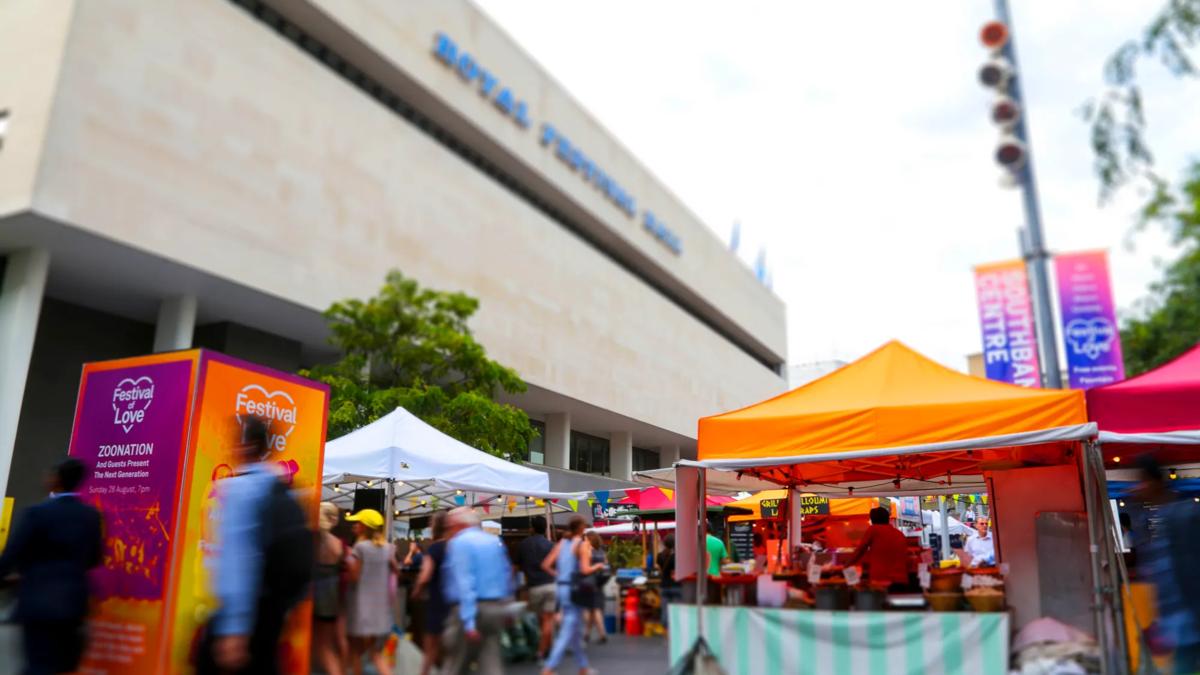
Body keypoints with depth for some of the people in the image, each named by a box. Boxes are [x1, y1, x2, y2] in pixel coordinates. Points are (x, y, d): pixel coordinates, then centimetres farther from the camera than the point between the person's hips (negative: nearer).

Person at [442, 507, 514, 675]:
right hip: (495, 608, 6)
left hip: (470, 610, -6)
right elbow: (506, 575, 16)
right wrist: (503, 606, 22)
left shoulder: (459, 543, -9)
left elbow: (464, 583, -19)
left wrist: (468, 622, -23)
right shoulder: (495, 541, 13)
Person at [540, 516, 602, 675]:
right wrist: (597, 566, -2)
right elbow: (585, 570, -20)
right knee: (568, 631, -3)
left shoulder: (561, 543, 8)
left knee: (576, 629, 18)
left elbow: (546, 565, 4)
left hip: (561, 588, 8)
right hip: (574, 589, -8)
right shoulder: (583, 544, -10)